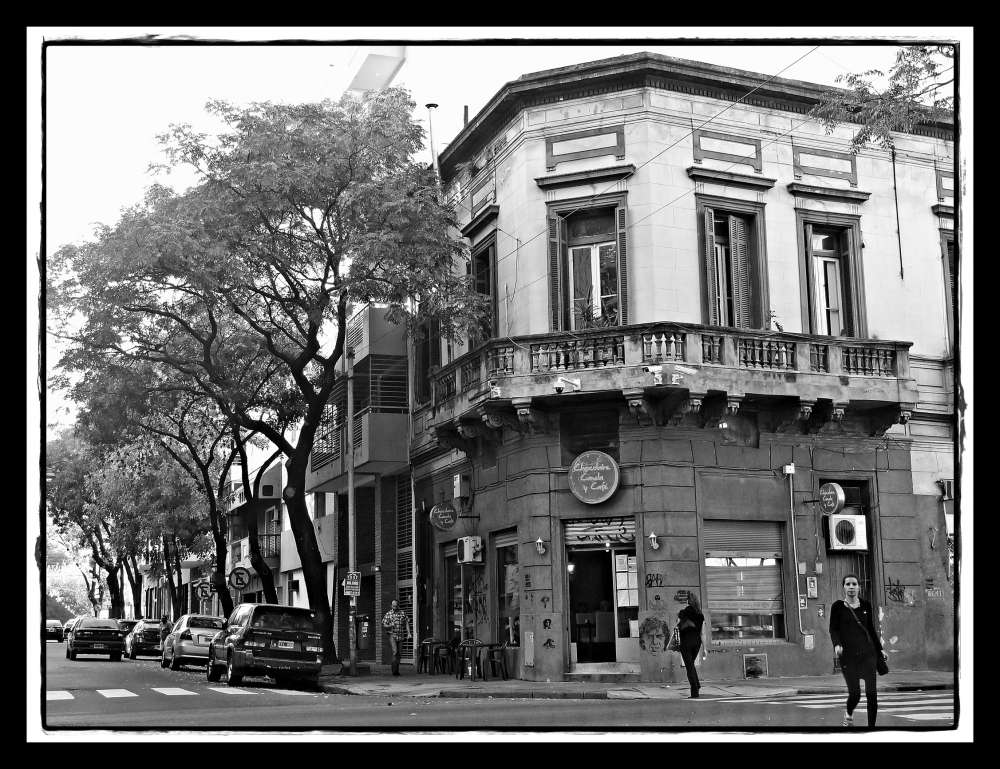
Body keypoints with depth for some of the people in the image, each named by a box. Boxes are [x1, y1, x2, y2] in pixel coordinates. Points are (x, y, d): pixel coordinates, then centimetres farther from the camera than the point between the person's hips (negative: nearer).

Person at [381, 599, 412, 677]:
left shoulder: (403, 613, 8)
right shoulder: (388, 614, 2)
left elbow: (406, 623, 9)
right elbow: (384, 625, 3)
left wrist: (409, 633, 0)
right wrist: (390, 626, -17)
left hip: (400, 636, 3)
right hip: (392, 636, -3)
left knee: (399, 654, 7)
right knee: (395, 652, -16)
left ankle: (397, 670, 16)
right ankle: (394, 670, -17)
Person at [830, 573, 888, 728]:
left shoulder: (866, 606, 9)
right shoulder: (838, 606, 2)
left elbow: (871, 629, 18)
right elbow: (834, 629, 0)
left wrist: (880, 649, 16)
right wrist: (837, 644, -18)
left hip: (867, 652, 2)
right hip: (848, 655, -2)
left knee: (871, 692, -7)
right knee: (855, 693, -4)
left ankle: (871, 726, 2)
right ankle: (849, 715, 30)